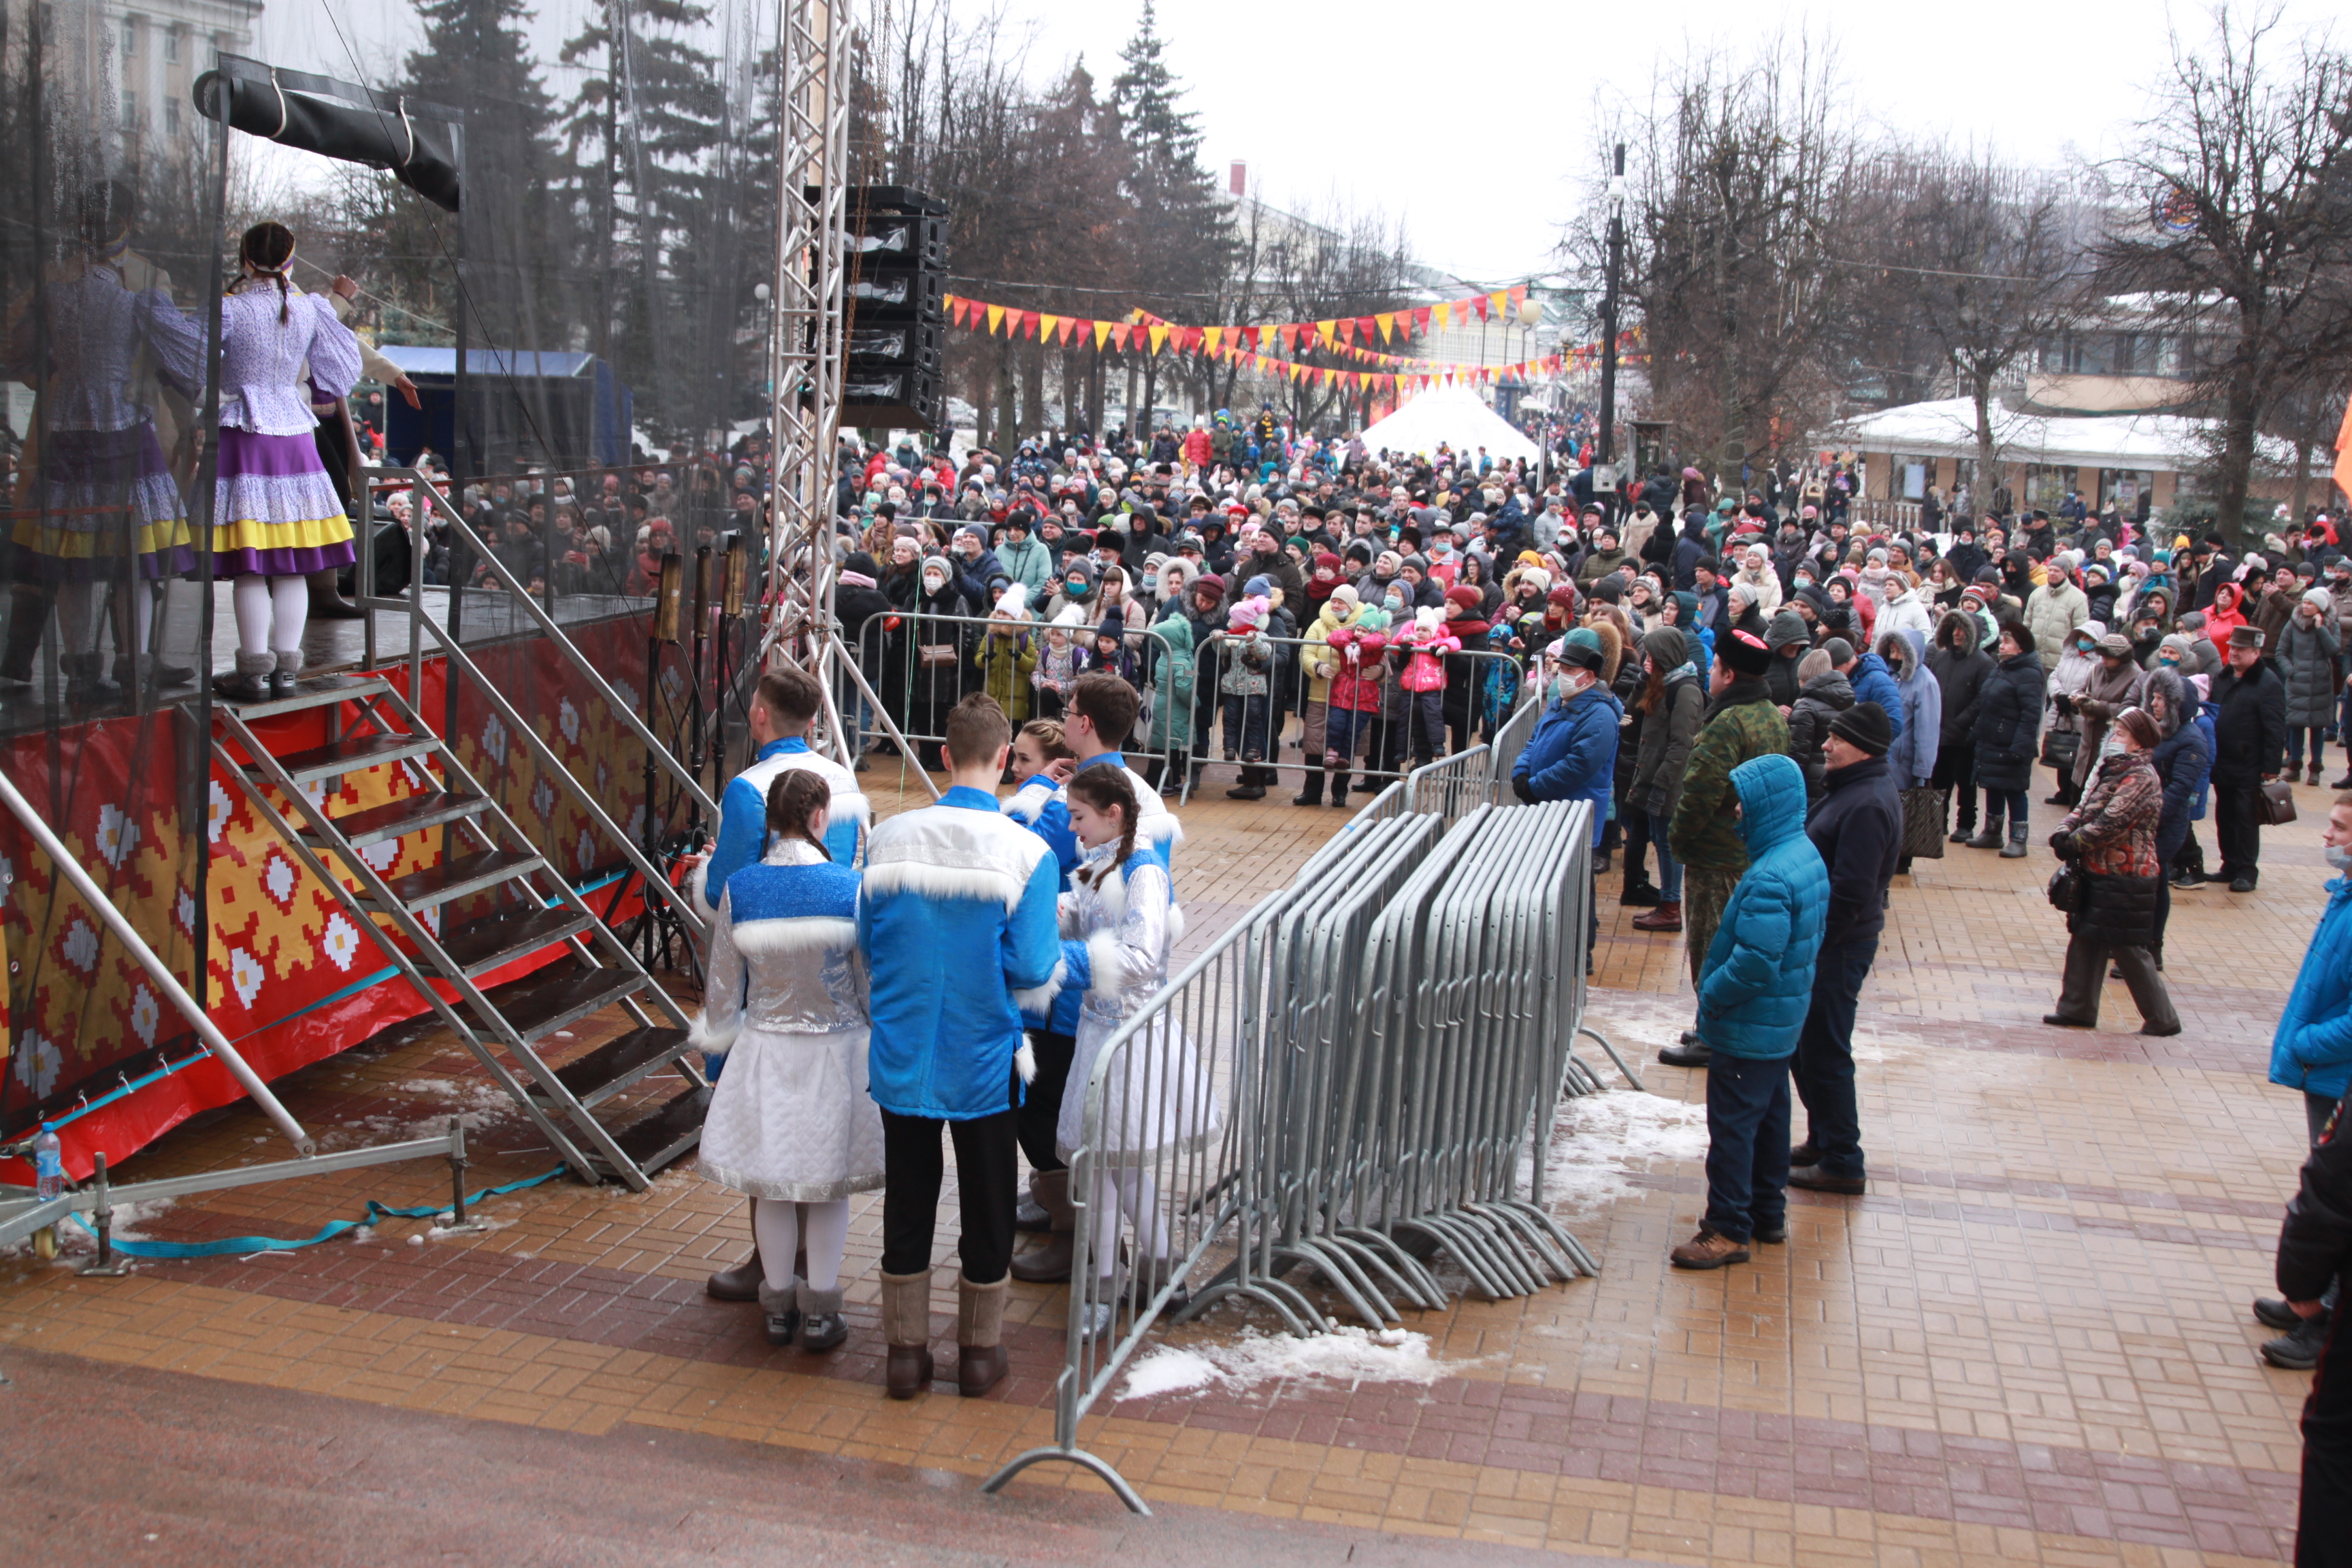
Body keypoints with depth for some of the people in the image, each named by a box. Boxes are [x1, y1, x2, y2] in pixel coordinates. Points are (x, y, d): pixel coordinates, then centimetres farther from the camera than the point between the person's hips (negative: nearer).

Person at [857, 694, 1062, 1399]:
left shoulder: (889, 839, -6)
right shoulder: (1027, 853, -15)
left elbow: (867, 944, 2)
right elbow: (1031, 970, -16)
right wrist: (1059, 950, 5)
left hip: (902, 1056, 2)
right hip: (983, 1061, -2)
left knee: (908, 1198, 15)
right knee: (986, 1201, 14)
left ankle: (906, 1351, 24)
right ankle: (979, 1349, 27)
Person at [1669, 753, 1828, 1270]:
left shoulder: (1770, 878, -28)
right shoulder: (1807, 855, 4)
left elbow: (1755, 962, -31)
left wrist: (1711, 995, -15)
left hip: (1749, 1028, -10)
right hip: (1784, 1020, 10)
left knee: (1732, 1125, -1)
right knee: (1769, 1115, 19)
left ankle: (1728, 1231, 6)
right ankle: (1769, 1214, 31)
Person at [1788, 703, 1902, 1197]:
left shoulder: (1867, 805, -23)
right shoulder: (1857, 788, 10)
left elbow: (1850, 891, -25)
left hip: (1838, 947, -10)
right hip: (1829, 939, 10)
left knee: (1824, 1053, -1)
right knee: (1807, 1046, 20)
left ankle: (1841, 1164, 9)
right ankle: (1822, 1141, 33)